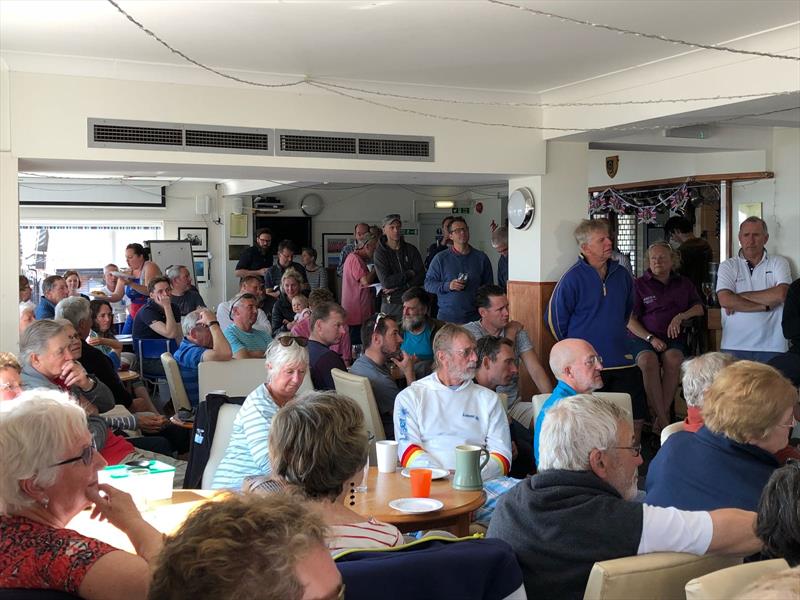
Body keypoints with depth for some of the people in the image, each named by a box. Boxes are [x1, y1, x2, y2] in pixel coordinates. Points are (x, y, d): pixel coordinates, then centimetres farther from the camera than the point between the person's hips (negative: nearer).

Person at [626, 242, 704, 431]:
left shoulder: (683, 284, 22)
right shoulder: (639, 284, 11)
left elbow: (699, 308, 13)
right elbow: (630, 320, 3)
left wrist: (680, 317, -7)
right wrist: (651, 339, -11)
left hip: (673, 338, 2)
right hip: (642, 337, -2)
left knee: (673, 359, -35)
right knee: (648, 360, -36)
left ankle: (662, 414, -29)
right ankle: (663, 420, -33)